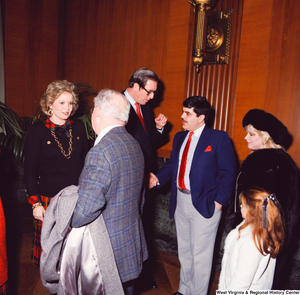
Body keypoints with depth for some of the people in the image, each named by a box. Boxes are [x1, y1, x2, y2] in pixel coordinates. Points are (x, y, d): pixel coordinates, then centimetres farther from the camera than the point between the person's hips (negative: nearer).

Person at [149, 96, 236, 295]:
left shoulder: (218, 138, -10)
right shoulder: (179, 137, 8)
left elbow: (228, 172, -11)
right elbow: (172, 165, 10)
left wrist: (219, 202, -15)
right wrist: (158, 179, -8)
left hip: (204, 204, -6)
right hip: (180, 201, 6)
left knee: (200, 255, 8)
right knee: (184, 251, 22)